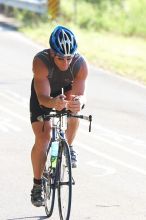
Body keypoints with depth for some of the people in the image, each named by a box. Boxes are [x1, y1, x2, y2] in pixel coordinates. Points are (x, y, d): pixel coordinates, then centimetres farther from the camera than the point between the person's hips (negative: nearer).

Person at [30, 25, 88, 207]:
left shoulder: (80, 64, -32)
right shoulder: (40, 61, -38)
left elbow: (80, 94, -36)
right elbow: (43, 97, -43)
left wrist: (79, 101, -60)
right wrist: (53, 103, -66)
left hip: (66, 90, 2)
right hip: (42, 95, -2)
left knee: (74, 103, -31)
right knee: (42, 139, -14)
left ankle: (68, 147, -5)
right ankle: (37, 185, 3)